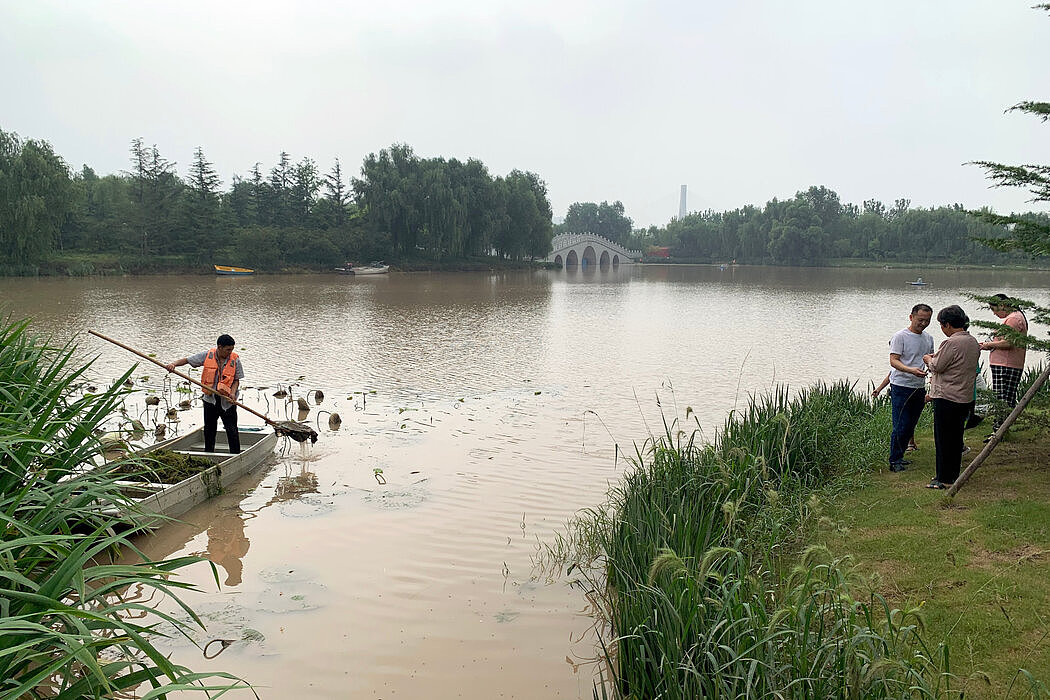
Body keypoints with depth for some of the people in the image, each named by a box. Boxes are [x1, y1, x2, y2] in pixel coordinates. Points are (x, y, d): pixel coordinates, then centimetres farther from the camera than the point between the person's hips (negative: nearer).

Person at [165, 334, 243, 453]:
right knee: (209, 430, 14)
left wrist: (233, 393, -18)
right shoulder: (207, 355, -6)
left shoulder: (235, 360, -7)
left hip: (227, 401, -2)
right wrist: (173, 364, -19)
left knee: (232, 430, -4)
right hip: (210, 400, 2)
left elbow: (236, 380, 0)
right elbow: (187, 360, -1)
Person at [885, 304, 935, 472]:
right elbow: (893, 360, -17)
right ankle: (895, 461, 0)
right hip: (901, 387, -7)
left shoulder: (929, 338, 13)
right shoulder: (900, 336, -9)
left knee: (910, 426, 10)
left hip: (919, 388, 7)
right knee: (901, 427, -8)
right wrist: (910, 370, -33)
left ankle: (899, 456, 21)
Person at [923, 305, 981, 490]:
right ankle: (953, 474, 25)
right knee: (956, 437, 17)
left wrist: (929, 359, 6)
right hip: (965, 397, 9)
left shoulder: (951, 343, -19)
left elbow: (937, 367, -15)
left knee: (943, 439, -1)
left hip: (947, 398, -9)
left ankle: (944, 479, 4)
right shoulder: (973, 342, 9)